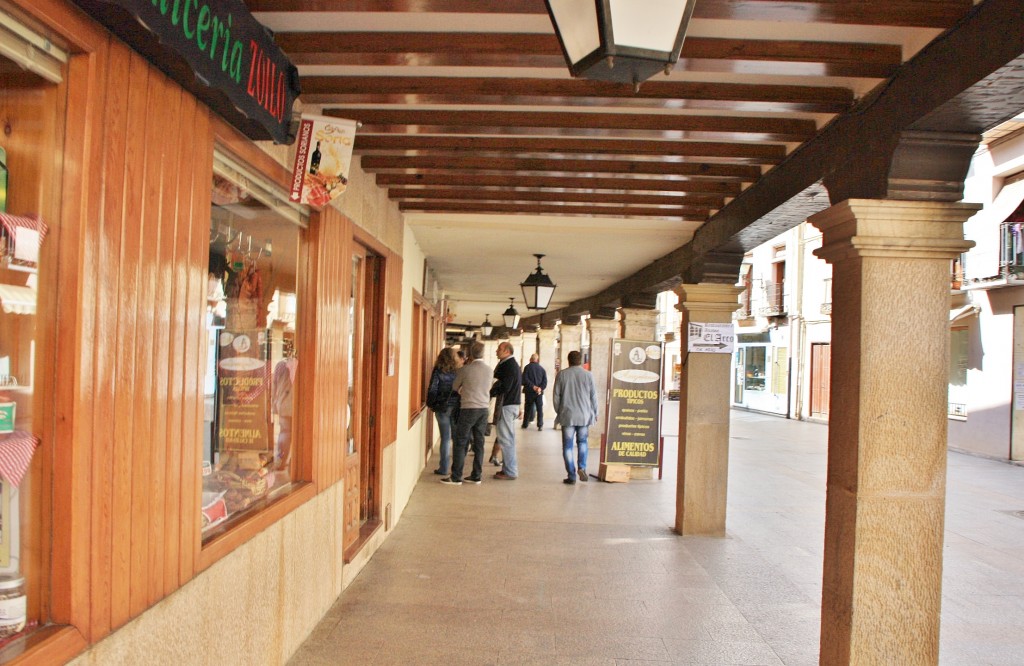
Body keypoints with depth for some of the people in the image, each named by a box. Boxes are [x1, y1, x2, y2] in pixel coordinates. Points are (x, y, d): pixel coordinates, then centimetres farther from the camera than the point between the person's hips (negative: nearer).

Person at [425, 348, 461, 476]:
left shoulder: (438, 371, -4)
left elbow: (432, 389, -7)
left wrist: (430, 404, 6)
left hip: (442, 408, -1)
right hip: (457, 407, 1)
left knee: (445, 438, 4)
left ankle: (444, 468, 8)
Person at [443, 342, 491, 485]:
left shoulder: (465, 369, -10)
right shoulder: (489, 369, 2)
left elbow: (455, 387, 5)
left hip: (468, 409, -5)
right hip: (483, 409, 5)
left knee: (461, 443, 1)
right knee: (479, 443, 10)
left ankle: (456, 477, 1)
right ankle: (476, 475, 15)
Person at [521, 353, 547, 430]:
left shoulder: (527, 367, -3)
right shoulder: (542, 368, 6)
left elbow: (524, 379, -13)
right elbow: (545, 381, -2)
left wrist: (533, 386, -13)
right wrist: (540, 388, -11)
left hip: (529, 391, -1)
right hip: (539, 392, 1)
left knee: (528, 408, 9)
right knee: (540, 409, 5)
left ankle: (525, 424, 14)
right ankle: (540, 425, -1)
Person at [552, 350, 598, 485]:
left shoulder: (561, 375, -1)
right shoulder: (588, 375, 0)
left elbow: (556, 395, 1)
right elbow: (593, 396, 4)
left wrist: (558, 411, 14)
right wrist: (594, 413, 16)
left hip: (567, 415, -1)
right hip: (584, 415, 1)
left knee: (568, 445, 4)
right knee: (582, 441, 19)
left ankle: (571, 476, 3)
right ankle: (582, 467, 0)